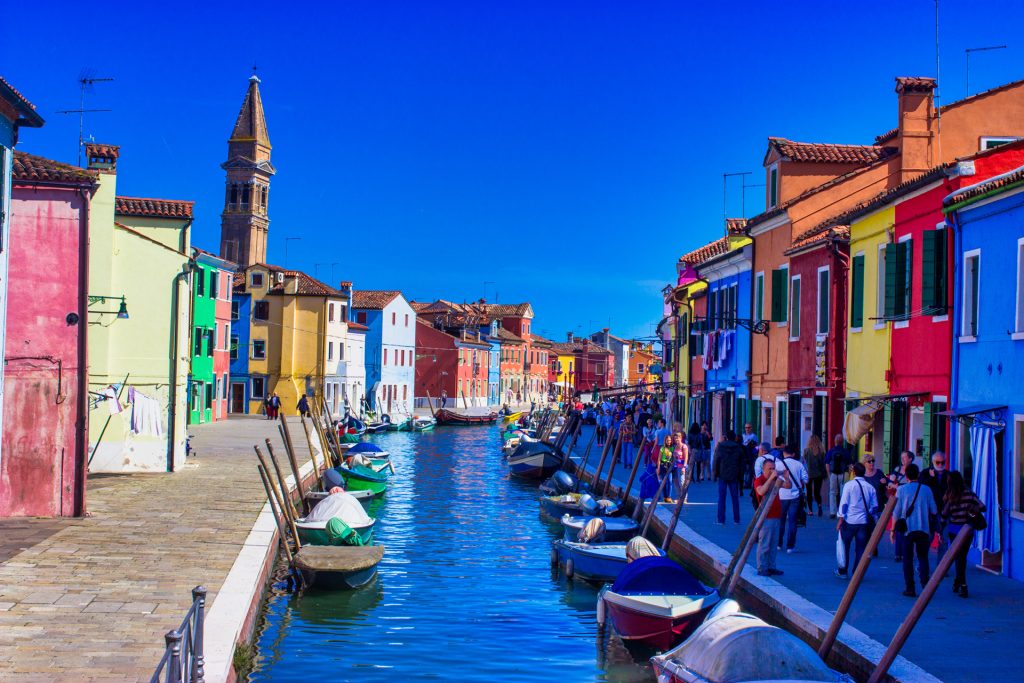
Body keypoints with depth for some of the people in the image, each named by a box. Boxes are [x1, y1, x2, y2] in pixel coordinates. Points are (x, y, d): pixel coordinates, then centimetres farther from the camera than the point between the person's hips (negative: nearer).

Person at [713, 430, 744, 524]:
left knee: (721, 498, 1)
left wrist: (715, 473, 3)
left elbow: (716, 461, -3)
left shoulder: (720, 447, -3)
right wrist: (740, 475, 11)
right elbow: (741, 463, 5)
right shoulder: (738, 448, 2)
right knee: (735, 498, 8)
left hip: (722, 475, -2)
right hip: (734, 476, 2)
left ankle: (721, 519, -2)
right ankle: (736, 519, 8)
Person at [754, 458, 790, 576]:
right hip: (766, 517, -8)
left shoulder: (775, 480, 14)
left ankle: (771, 567, 18)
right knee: (764, 544, -6)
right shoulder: (759, 480, -8)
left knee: (773, 544, 12)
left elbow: (788, 486, 14)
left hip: (776, 516, 8)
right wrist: (771, 478, -28)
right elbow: (761, 491, -27)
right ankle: (761, 569, -3)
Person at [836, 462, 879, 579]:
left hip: (849, 521, -2)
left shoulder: (849, 485, -6)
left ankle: (842, 571, 18)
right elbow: (875, 506, 7)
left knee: (845, 547, 12)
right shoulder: (870, 487, 2)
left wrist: (840, 519, -3)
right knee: (860, 548, 7)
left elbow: (844, 503, -8)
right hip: (864, 522, 2)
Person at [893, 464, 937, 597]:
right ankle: (925, 583, -1)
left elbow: (896, 512, -3)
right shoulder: (926, 489, 1)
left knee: (908, 559, 5)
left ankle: (910, 589, 2)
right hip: (923, 529, 2)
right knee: (923, 557, 12)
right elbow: (934, 511, 4)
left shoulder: (901, 490, -4)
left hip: (907, 529, -2)